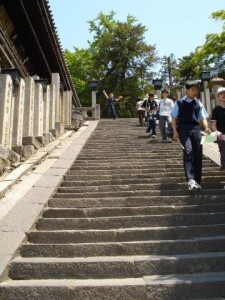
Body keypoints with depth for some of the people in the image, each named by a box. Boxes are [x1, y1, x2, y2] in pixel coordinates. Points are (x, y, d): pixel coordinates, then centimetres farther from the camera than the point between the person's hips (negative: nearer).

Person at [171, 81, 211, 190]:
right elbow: (174, 117, 5)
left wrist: (206, 128, -8)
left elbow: (203, 117, 12)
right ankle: (191, 180, -30)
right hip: (183, 128, -4)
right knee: (188, 151, -24)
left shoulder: (198, 104, 16)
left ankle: (197, 181, 13)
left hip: (196, 129, 4)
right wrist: (175, 131, -6)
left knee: (198, 154, 2)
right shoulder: (180, 103, 6)